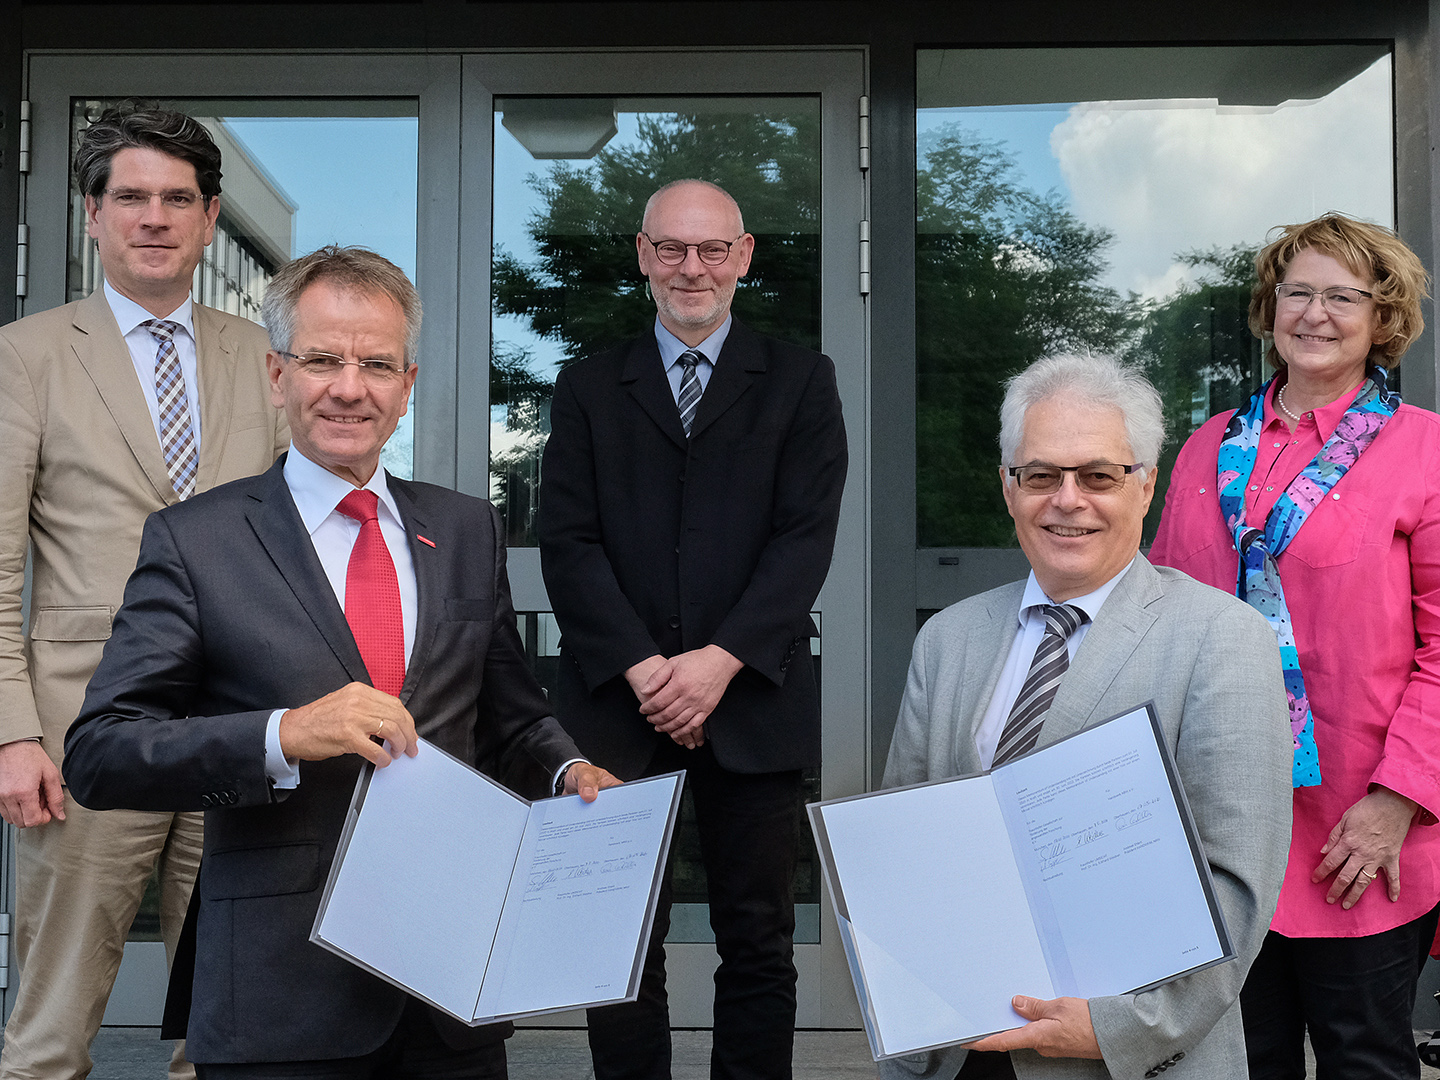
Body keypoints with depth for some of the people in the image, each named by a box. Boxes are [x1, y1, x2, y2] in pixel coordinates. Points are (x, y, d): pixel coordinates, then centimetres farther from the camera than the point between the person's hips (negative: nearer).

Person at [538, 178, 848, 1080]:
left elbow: (807, 535, -2)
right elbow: (570, 544, 2)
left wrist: (720, 660, -13)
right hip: (619, 704, 1)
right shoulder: (589, 389, 11)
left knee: (758, 944, 7)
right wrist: (643, 668, -11)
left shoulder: (800, 381, 8)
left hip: (752, 705, 0)